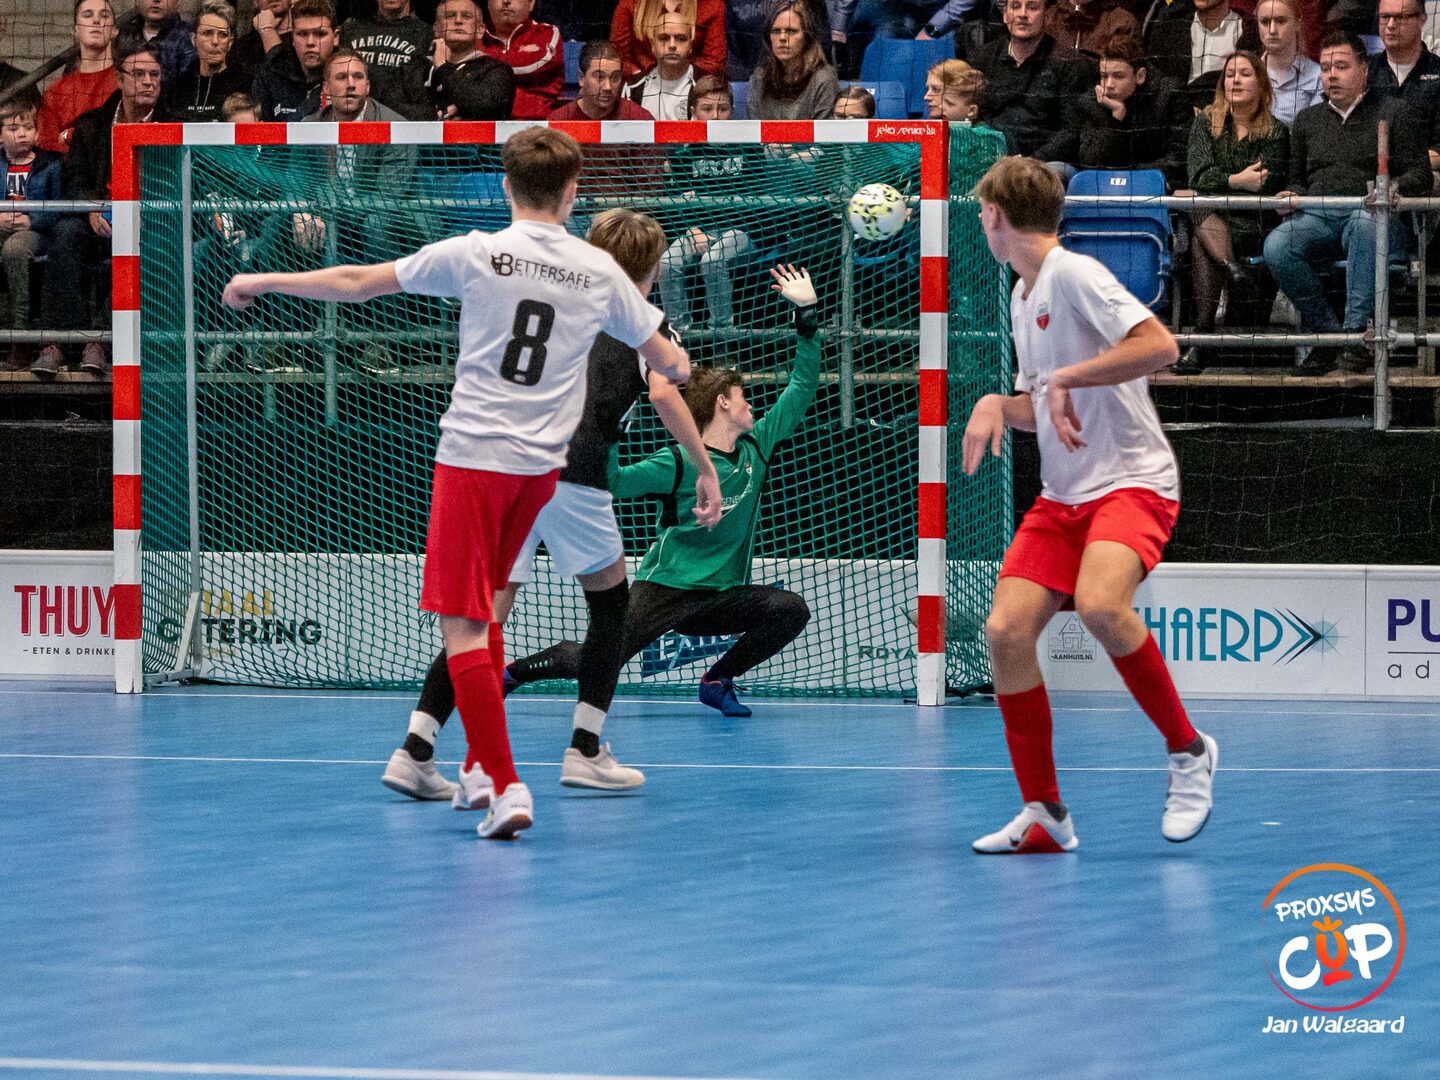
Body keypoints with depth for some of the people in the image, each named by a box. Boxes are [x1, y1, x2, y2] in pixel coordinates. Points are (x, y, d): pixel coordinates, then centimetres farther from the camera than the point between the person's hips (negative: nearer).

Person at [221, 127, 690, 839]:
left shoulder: (476, 255, -7)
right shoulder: (600, 272, 3)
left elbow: (358, 283, -1)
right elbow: (666, 360, 15)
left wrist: (263, 281, 12)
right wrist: (679, 366, 40)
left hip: (473, 454, -5)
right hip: (541, 464, 5)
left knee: (463, 626, -5)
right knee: (485, 613, 22)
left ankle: (505, 786, -14)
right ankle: (483, 764, 26)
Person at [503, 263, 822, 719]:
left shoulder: (756, 447, 8)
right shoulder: (678, 464, -9)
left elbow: (801, 390, 14)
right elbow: (613, 483, -16)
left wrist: (806, 315, 8)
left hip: (722, 598, 5)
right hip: (664, 591, -5)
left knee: (792, 610, -20)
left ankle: (719, 679, 0)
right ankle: (513, 673, 13)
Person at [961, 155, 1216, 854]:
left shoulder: (1073, 274, -10)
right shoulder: (1022, 296, 17)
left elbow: (1159, 346, -22)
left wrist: (1064, 378, -20)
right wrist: (998, 405, 5)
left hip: (1132, 481, -9)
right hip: (1062, 495, 9)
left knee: (1099, 606, -34)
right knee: (1006, 629, -8)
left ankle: (1187, 750, -13)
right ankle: (1043, 815, 0)